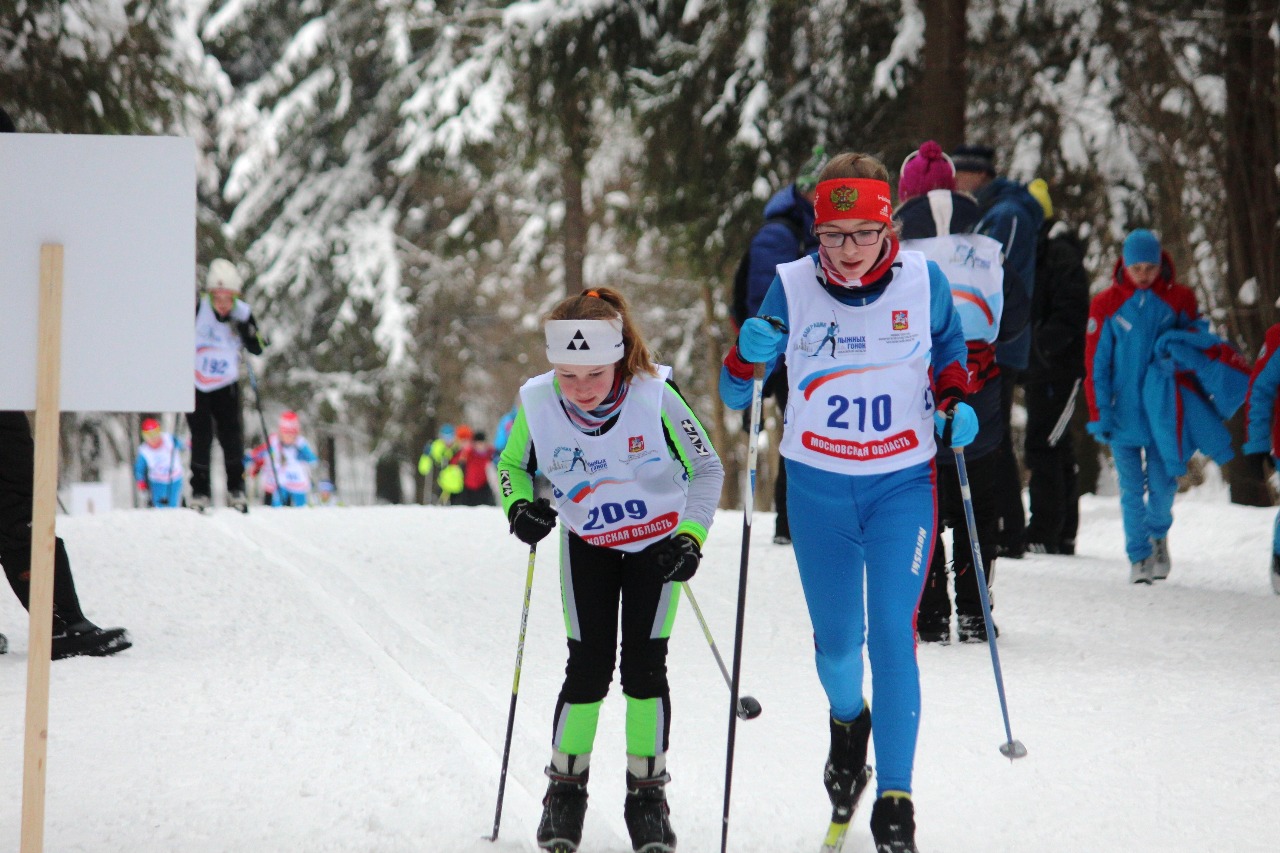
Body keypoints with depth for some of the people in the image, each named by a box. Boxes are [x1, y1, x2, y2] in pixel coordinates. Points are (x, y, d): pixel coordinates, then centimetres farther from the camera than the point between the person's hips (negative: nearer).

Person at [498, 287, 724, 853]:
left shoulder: (655, 396, -29)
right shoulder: (538, 403, -23)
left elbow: (707, 467, -13)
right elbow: (512, 464, -1)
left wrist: (691, 538, -22)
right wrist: (519, 506, -20)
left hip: (657, 542, -1)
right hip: (586, 545, 1)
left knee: (644, 665, -5)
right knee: (588, 667, -6)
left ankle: (647, 795, 10)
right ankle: (565, 792, 11)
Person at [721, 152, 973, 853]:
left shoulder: (922, 281, -7)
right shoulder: (791, 288, -8)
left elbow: (949, 347, 15)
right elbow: (735, 395, 0)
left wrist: (954, 403, -4)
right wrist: (748, 355, -23)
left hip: (903, 484, -1)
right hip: (817, 487, 1)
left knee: (892, 631, -13)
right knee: (836, 638, 9)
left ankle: (895, 796, -9)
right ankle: (848, 720, 44)